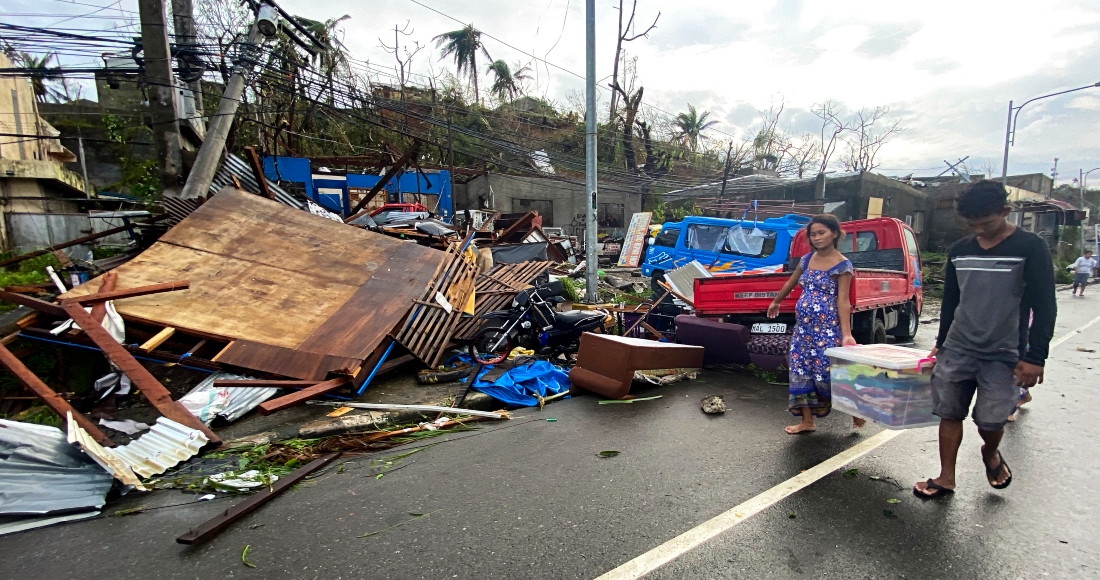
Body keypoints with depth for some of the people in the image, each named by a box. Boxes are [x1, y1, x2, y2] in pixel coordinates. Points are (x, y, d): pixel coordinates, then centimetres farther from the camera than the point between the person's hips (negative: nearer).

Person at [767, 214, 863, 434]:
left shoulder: (842, 265, -7)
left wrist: (846, 334, -21)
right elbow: (790, 283, 24)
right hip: (803, 326, 6)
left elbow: (843, 301, -13)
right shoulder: (807, 259, 9)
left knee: (829, 372, -3)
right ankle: (807, 421, 17)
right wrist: (776, 302, 35)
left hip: (827, 328, -6)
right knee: (800, 371, 6)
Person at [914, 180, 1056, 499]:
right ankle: (946, 478, 17)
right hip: (957, 349, 3)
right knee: (949, 412, 5)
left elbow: (1044, 306, -7)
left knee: (990, 419, -1)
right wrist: (941, 343, 17)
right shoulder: (959, 250, 6)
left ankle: (991, 455, 33)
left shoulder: (1030, 247, -6)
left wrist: (1035, 357, -12)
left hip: (1004, 355, -3)